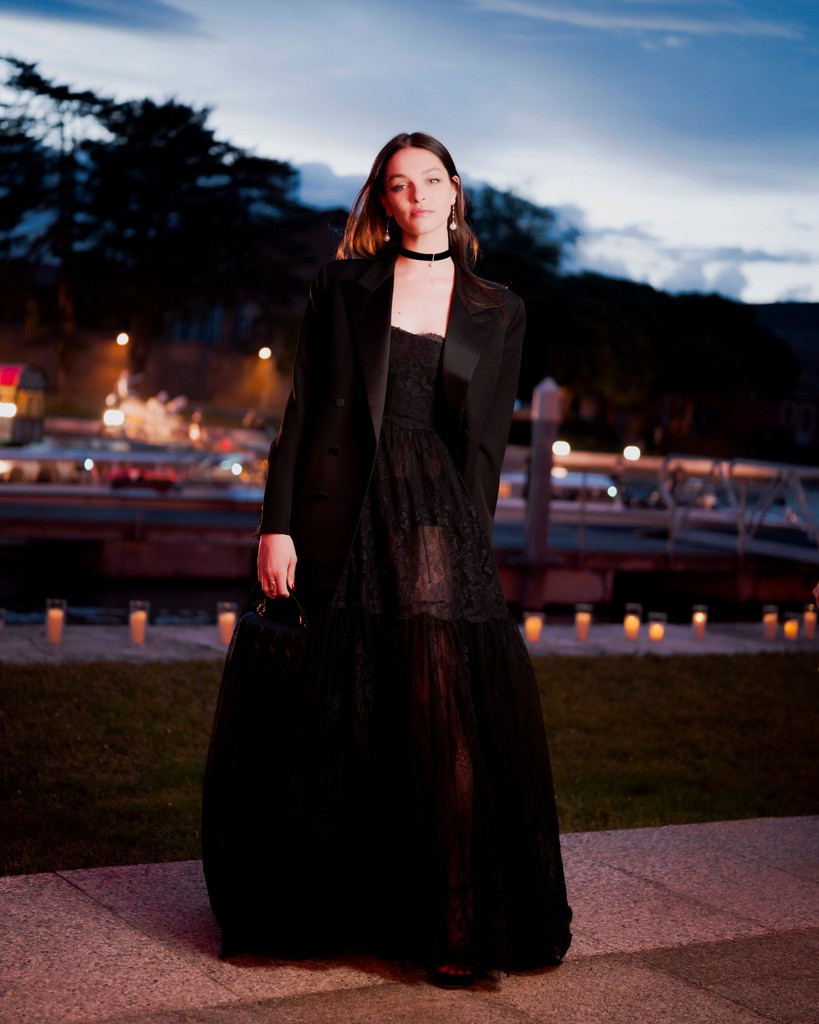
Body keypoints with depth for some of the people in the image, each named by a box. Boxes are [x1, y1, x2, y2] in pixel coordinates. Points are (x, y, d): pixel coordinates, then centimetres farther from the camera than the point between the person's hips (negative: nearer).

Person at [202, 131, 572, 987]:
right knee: (348, 718, 4)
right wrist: (277, 524, -4)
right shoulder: (344, 286, 8)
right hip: (343, 514, 0)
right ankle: (345, 910, 21)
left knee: (447, 704, -11)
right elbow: (303, 408, 3)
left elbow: (486, 442, 11)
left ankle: (462, 929, -3)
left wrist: (468, 544, 4)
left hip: (437, 513, 0)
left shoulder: (497, 312, 11)